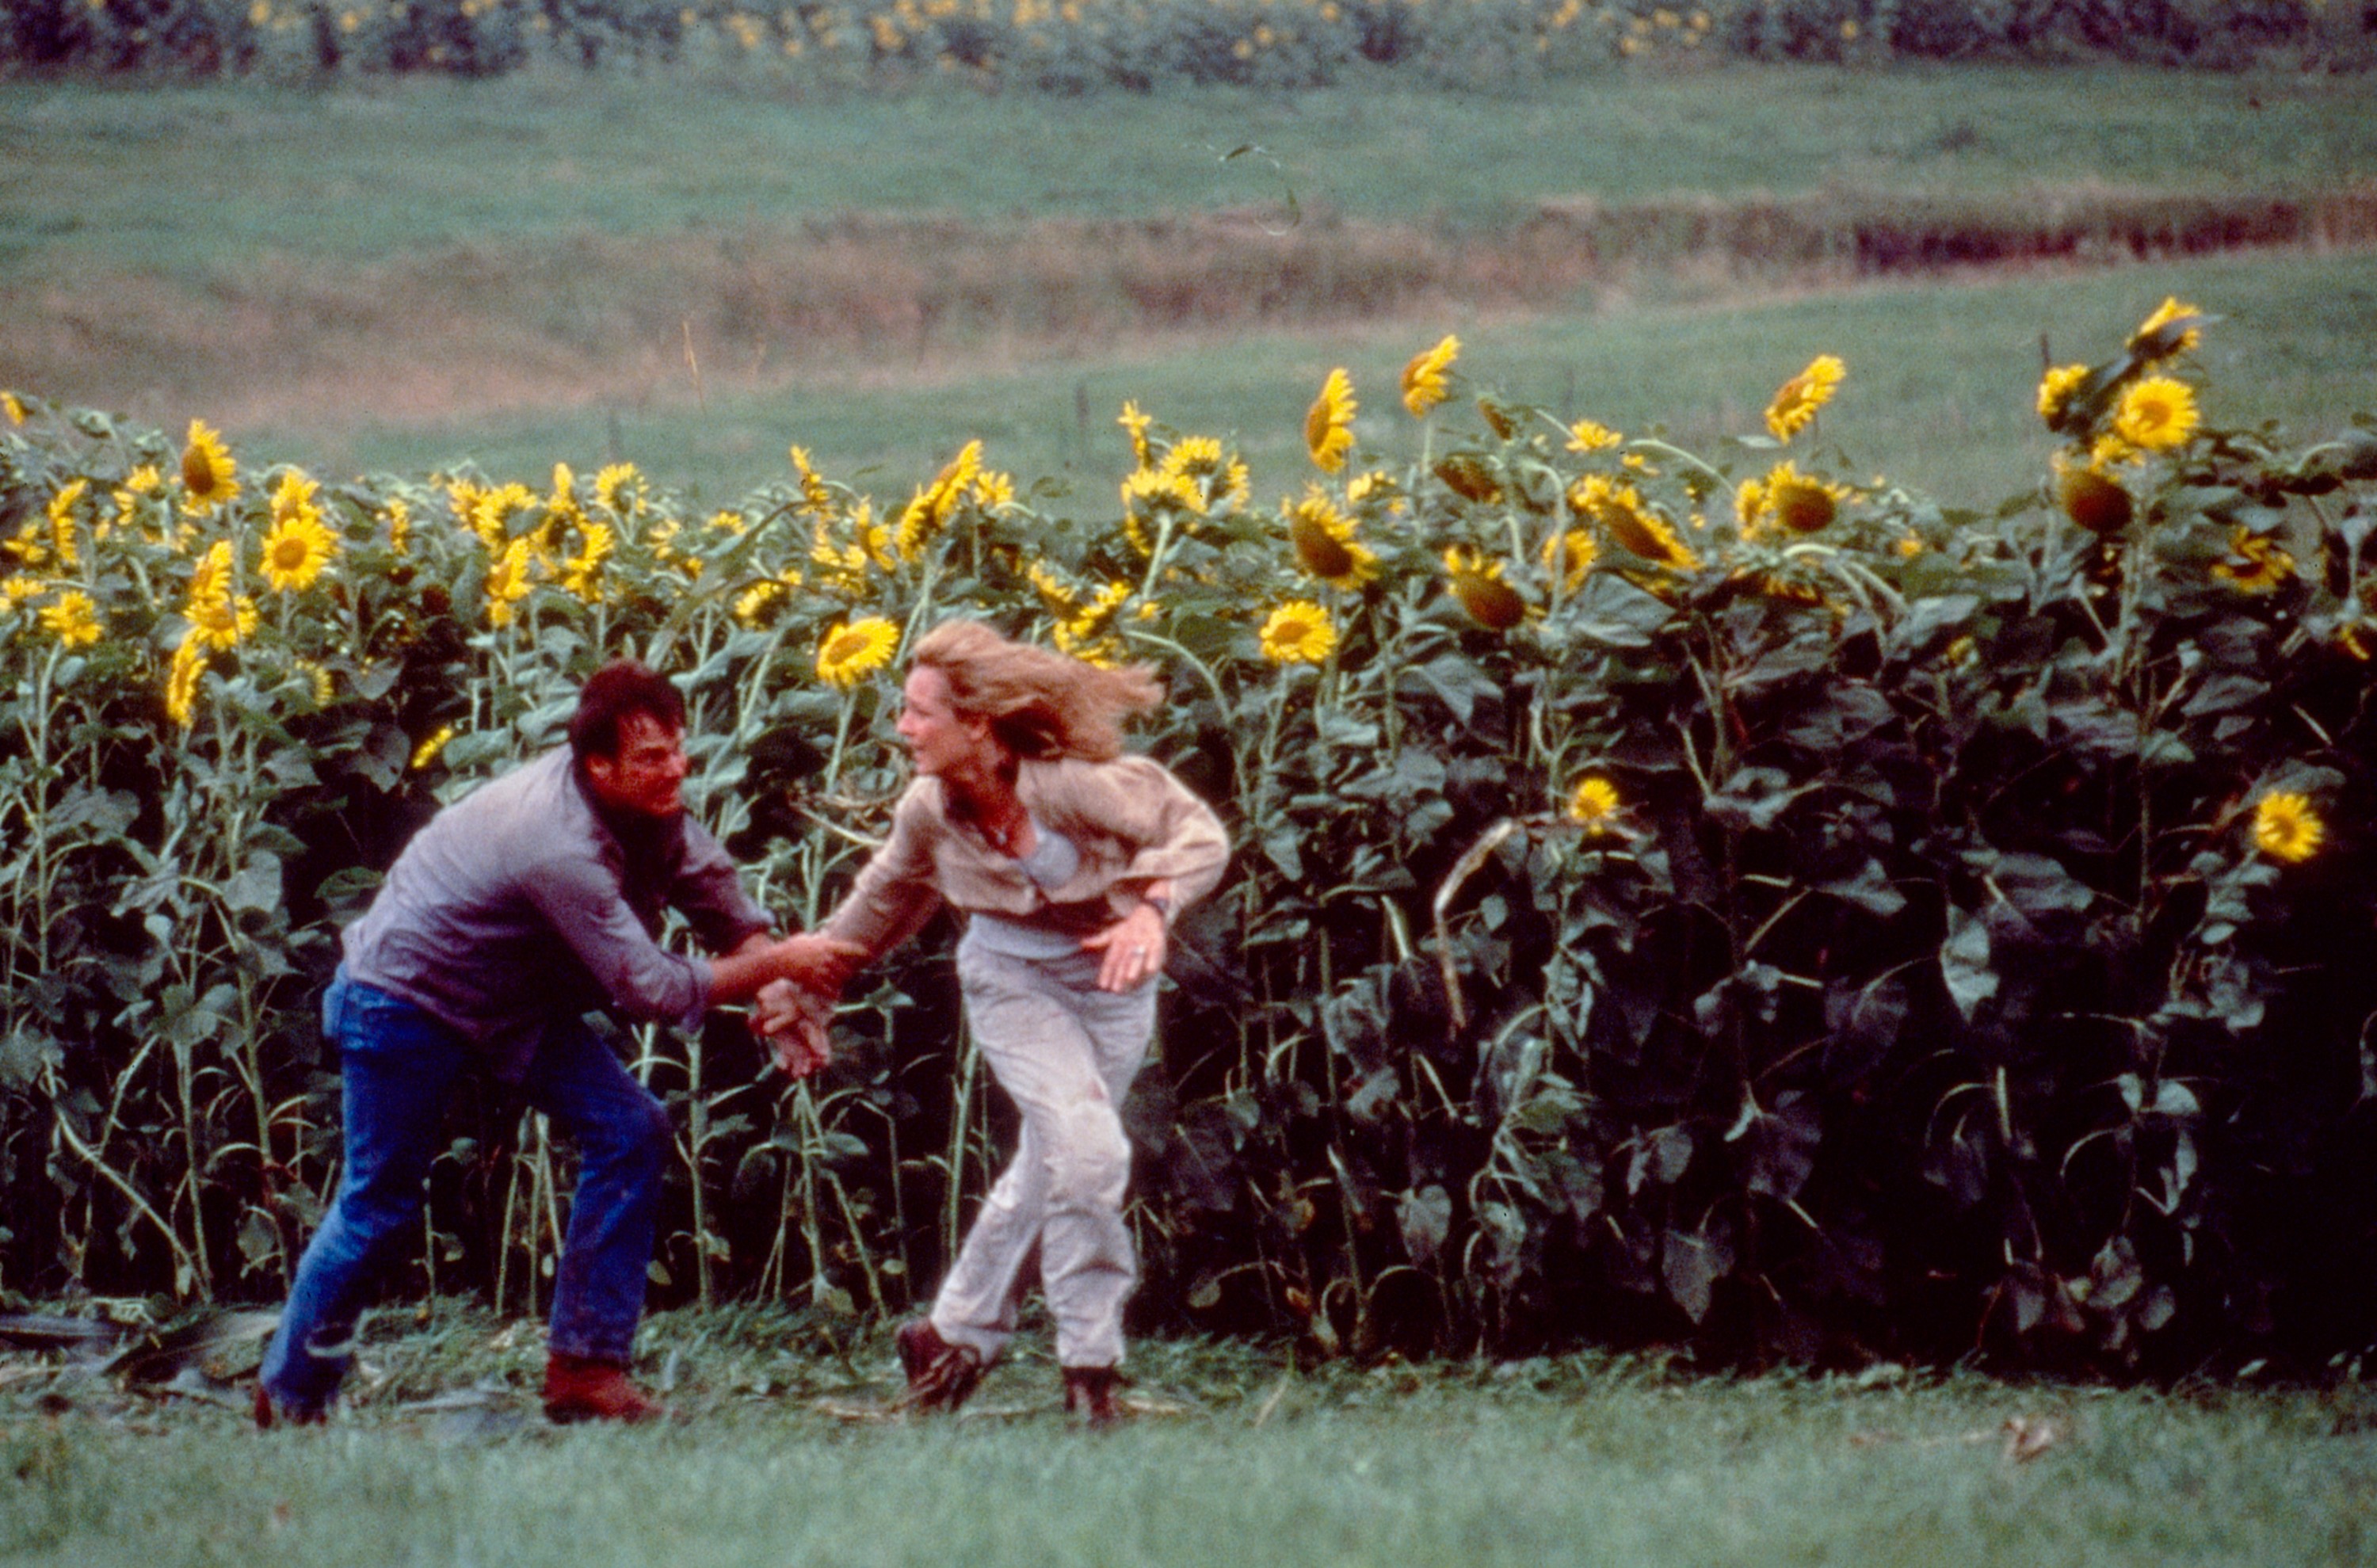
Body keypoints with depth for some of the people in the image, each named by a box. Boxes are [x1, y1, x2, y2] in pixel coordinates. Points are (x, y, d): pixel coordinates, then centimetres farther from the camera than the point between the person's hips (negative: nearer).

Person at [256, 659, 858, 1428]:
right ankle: (289, 1395, 24)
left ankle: (585, 1369, -2)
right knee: (380, 1204, 2)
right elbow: (651, 988, -34)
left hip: (513, 996, 8)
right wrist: (779, 965, -28)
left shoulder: (646, 803, -13)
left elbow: (715, 891, -1)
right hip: (402, 997, -8)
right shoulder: (561, 846, -38)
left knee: (631, 1130, -7)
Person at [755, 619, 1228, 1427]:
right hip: (1012, 974, 0)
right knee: (1085, 1148, -16)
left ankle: (955, 1335, 25)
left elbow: (1196, 831, -27)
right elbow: (883, 903, 5)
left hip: (1110, 976, 0)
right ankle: (1089, 1366, -3)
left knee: (1051, 1161, 7)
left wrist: (1152, 910, -45)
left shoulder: (1069, 783, -28)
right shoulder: (929, 812, -15)